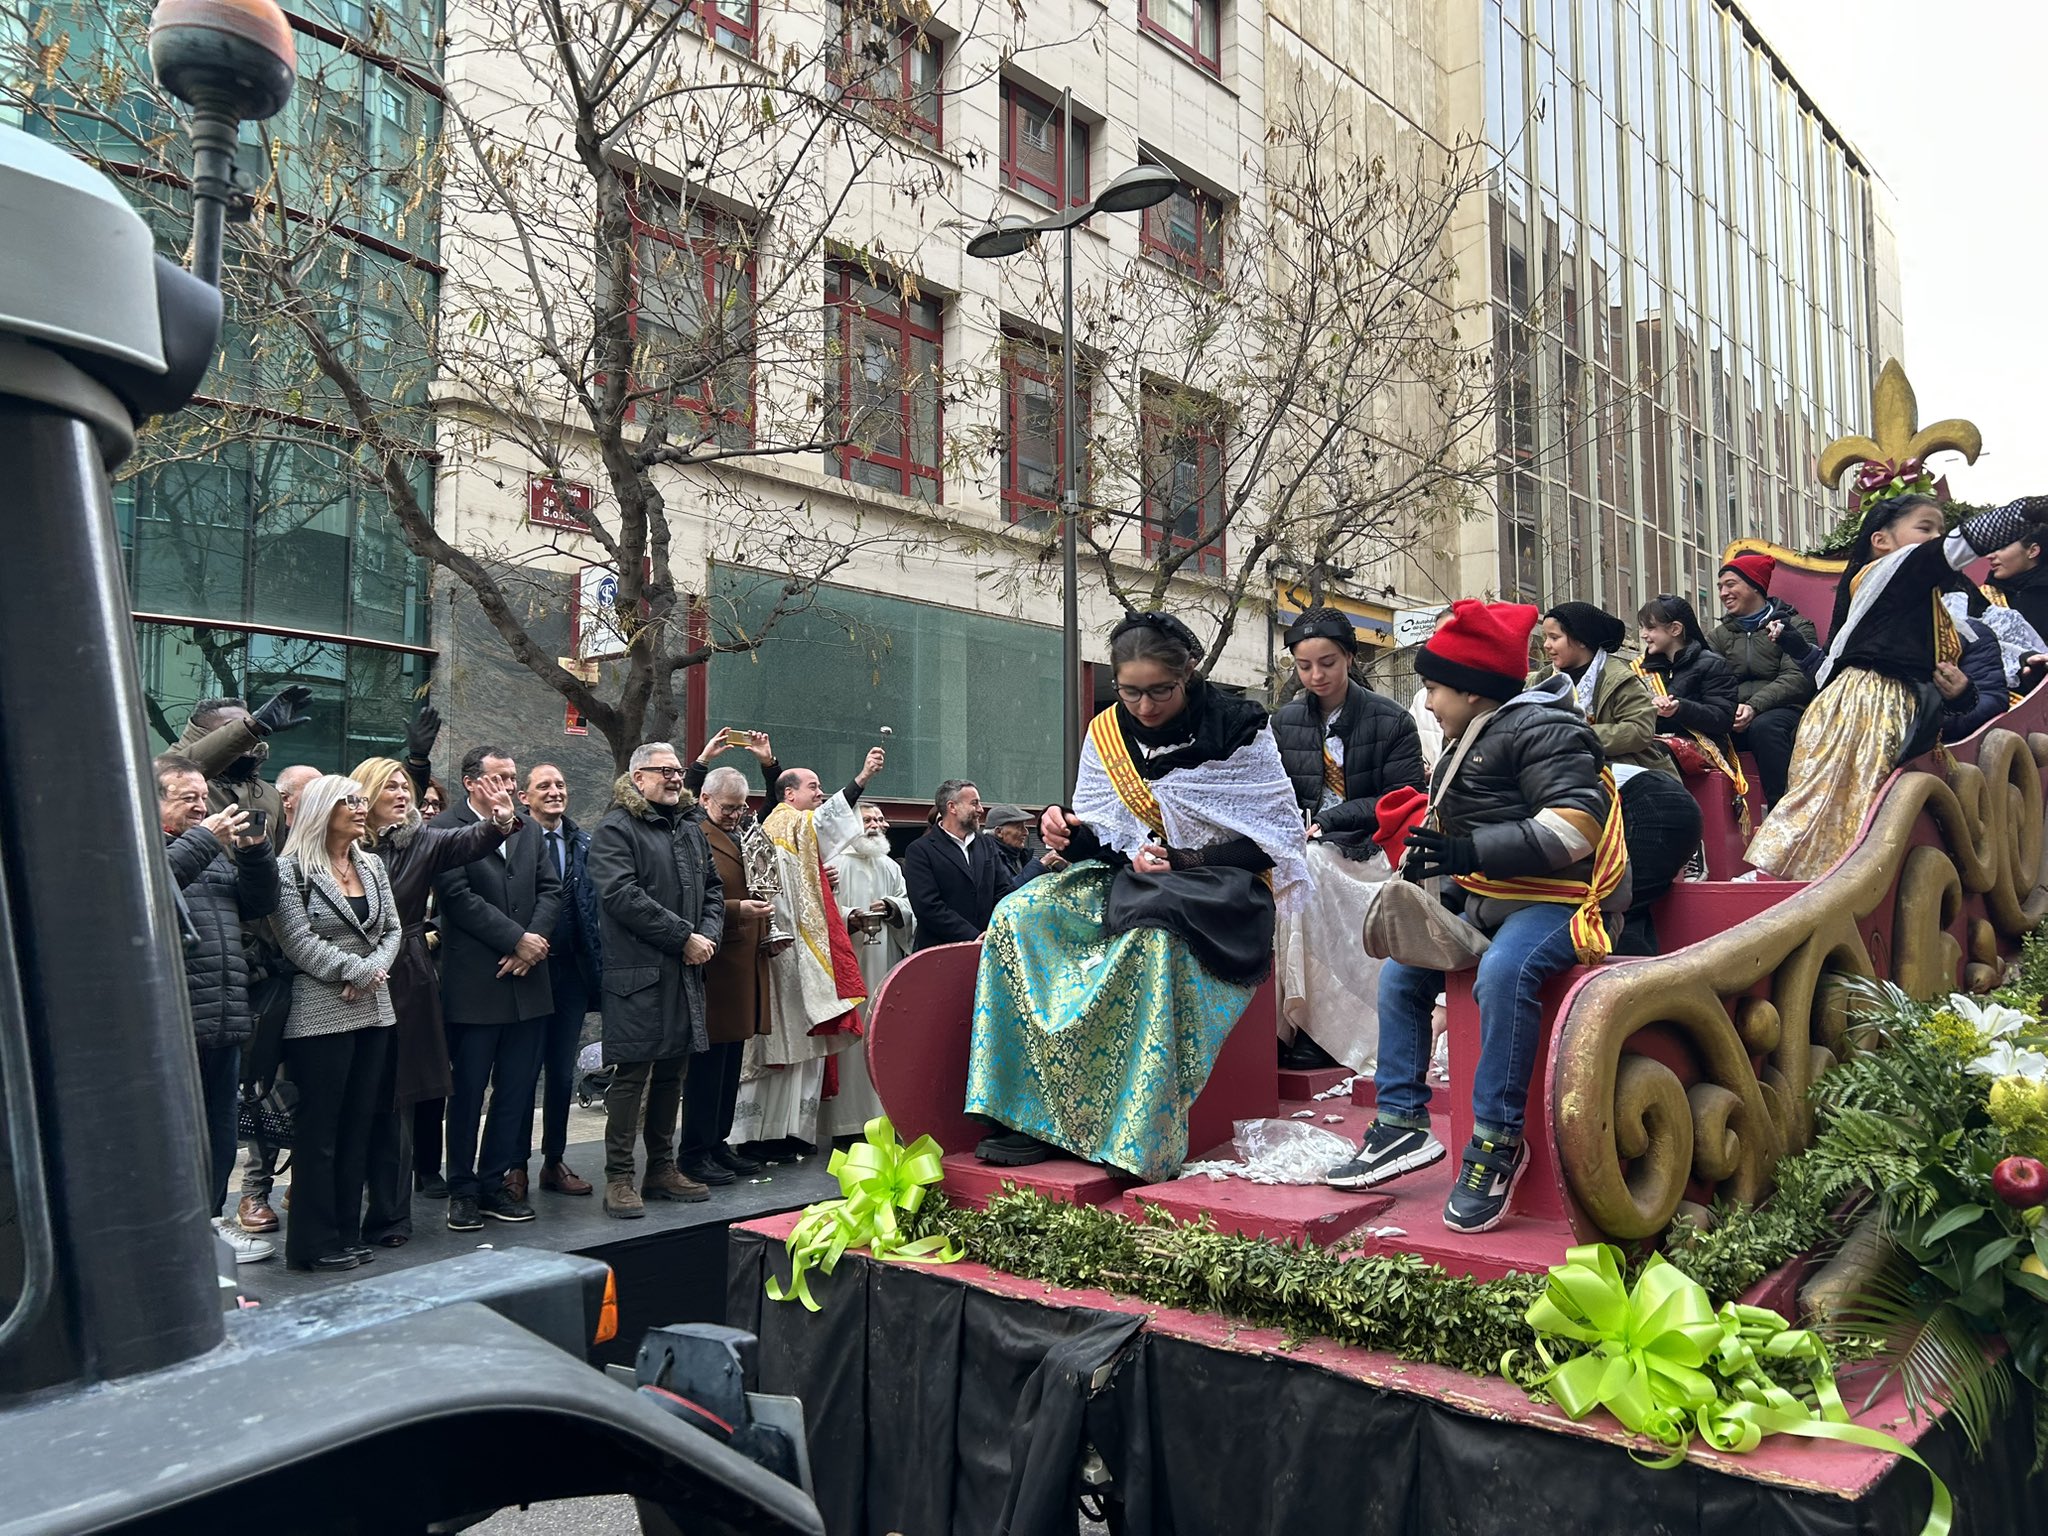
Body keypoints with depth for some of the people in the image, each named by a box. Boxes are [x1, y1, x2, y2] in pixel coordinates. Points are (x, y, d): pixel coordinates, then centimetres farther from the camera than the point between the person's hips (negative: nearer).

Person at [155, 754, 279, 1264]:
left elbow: (259, 904, 17)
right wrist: (202, 840, -20)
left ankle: (209, 1218, 30)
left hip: (225, 1022, 8)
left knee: (221, 1129, 17)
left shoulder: (217, 849, 22)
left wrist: (255, 853, 2)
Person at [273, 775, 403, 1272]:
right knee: (319, 1129, 0)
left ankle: (348, 1233, 19)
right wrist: (356, 970, -14)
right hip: (320, 1015, -6)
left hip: (373, 1011, 6)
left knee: (358, 1124, 10)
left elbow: (392, 929, 9)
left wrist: (372, 971, -8)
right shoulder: (293, 870, -6)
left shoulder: (372, 864, 12)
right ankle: (315, 1242, 9)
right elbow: (299, 942, -14)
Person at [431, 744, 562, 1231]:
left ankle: (493, 1182, 21)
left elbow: (550, 889, 10)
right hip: (474, 985, -6)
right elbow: (458, 897, -13)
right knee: (467, 1091, 4)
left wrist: (533, 940, -7)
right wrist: (516, 940, -13)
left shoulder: (527, 830, 15)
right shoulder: (444, 829, -5)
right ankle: (463, 1190, 16)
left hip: (526, 979, 6)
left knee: (517, 1090, 9)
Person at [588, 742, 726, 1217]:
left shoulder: (690, 828, 18)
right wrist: (685, 937, -16)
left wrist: (709, 934, 0)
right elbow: (623, 896, -18)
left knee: (672, 1071, 13)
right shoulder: (615, 829, -7)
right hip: (638, 973, -7)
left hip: (686, 972, 7)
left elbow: (712, 888, 20)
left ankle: (663, 1168, 24)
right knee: (632, 1074, -4)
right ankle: (618, 1178, 4)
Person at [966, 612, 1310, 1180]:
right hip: (1127, 879, 5)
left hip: (1219, 885, -5)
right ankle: (1030, 1113, -20)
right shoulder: (1105, 733, 7)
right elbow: (1100, 839, 12)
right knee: (1019, 914, -19)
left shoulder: (1236, 728, -6)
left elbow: (1279, 836, -7)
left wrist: (1184, 859, -16)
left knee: (1150, 932, -39)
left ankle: (1142, 1138, -31)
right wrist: (1067, 829, -12)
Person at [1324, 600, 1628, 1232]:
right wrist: (1429, 857, 13)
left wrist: (1472, 852, -31)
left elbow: (1577, 826, -27)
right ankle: (1402, 1126, 7)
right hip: (1487, 904, 11)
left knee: (1503, 973, -37)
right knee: (1400, 970, 7)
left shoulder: (1541, 729, -14)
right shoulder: (1468, 742, 16)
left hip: (1558, 900, -10)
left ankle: (1497, 1142, -27)